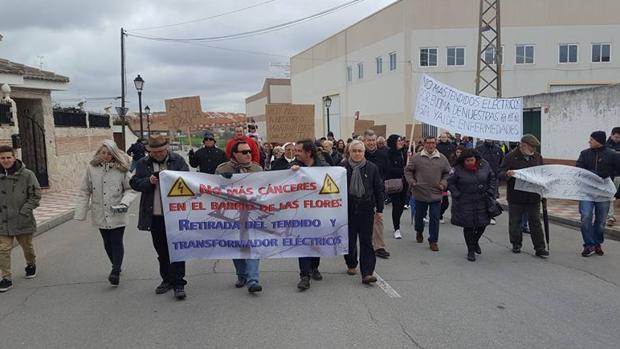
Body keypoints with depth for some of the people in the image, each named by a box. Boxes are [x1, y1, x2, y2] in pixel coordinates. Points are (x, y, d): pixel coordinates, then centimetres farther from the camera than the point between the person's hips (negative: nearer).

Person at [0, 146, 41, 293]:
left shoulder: (27, 175, -10)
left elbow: (36, 195, -7)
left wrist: (25, 211, -15)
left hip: (23, 221, -1)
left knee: (27, 247, 18)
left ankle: (31, 265, 45)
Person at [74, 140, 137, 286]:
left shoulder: (121, 169, -6)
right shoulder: (92, 168, -1)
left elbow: (131, 189, 0)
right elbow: (84, 192, 3)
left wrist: (124, 203, -17)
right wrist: (80, 213, 0)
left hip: (117, 214, -3)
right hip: (100, 214, 3)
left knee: (117, 242, -4)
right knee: (107, 242, 14)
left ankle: (116, 272, 1)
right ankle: (116, 267, 32)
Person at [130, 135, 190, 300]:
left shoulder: (178, 160, 1)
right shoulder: (143, 164, 7)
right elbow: (134, 183, 5)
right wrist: (149, 181, -13)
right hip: (154, 215, 3)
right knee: (161, 249, 14)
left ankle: (178, 283, 2)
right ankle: (167, 279, 28)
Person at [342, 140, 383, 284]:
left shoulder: (372, 168, 2)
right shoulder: (342, 167, 0)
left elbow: (379, 189, 6)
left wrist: (379, 209, 4)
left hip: (366, 209, -1)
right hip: (348, 209, 1)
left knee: (366, 241, -2)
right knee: (349, 239, 11)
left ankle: (367, 273, -2)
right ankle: (351, 264, 32)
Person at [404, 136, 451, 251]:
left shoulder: (442, 158, 2)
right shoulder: (416, 157, -3)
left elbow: (447, 173, 11)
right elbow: (408, 170, 4)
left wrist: (443, 183, -3)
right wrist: (411, 181, -8)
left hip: (436, 194, 0)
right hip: (420, 193, 0)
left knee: (435, 218, 1)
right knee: (419, 215, 16)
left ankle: (433, 241, 12)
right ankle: (419, 232, 43)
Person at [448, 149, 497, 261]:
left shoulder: (484, 165, -3)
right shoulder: (458, 169, -13)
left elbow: (492, 178, 9)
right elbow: (450, 183, -6)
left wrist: (490, 192, 1)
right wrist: (458, 195, -12)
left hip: (482, 201, 3)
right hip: (465, 203, -3)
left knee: (483, 223, 8)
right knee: (468, 226, 2)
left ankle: (475, 242, 39)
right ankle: (471, 251, 17)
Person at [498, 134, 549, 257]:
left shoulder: (537, 157, 7)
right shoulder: (511, 157, -8)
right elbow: (499, 174, -9)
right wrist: (507, 174, -30)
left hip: (533, 197, 3)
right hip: (516, 197, -3)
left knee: (535, 223, 5)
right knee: (515, 222, 9)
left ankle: (540, 248, 10)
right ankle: (516, 245, 26)